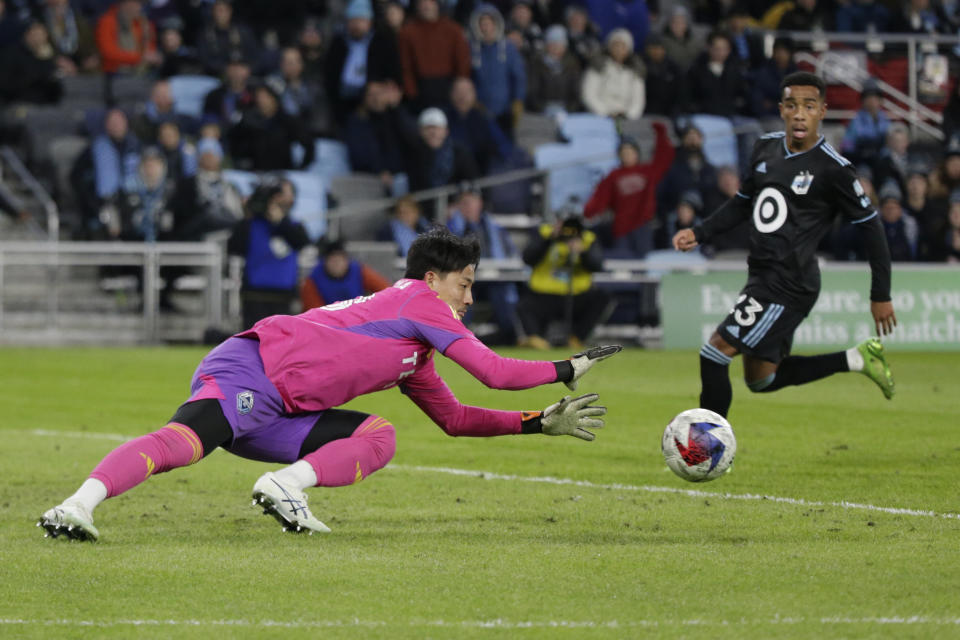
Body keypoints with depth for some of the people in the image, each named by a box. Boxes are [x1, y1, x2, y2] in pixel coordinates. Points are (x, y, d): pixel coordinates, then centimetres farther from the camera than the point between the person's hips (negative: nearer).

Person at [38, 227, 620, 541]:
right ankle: (77, 506, -46)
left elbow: (455, 419, 42)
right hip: (250, 370, -9)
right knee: (184, 442, -35)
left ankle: (285, 485, -15)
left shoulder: (414, 360, 33)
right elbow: (497, 373, 2)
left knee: (379, 438, 3)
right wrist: (568, 370, 16)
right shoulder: (419, 301, 5)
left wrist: (541, 423, 37)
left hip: (273, 411, 9)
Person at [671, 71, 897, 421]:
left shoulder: (832, 169, -13)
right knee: (761, 379, 15)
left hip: (789, 285, -9)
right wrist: (699, 233, 10)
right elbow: (744, 202, 23)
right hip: (761, 276, 9)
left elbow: (870, 227, -6)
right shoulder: (766, 147, 8)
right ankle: (857, 359, 24)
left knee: (714, 354, -12)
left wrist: (881, 295, -4)